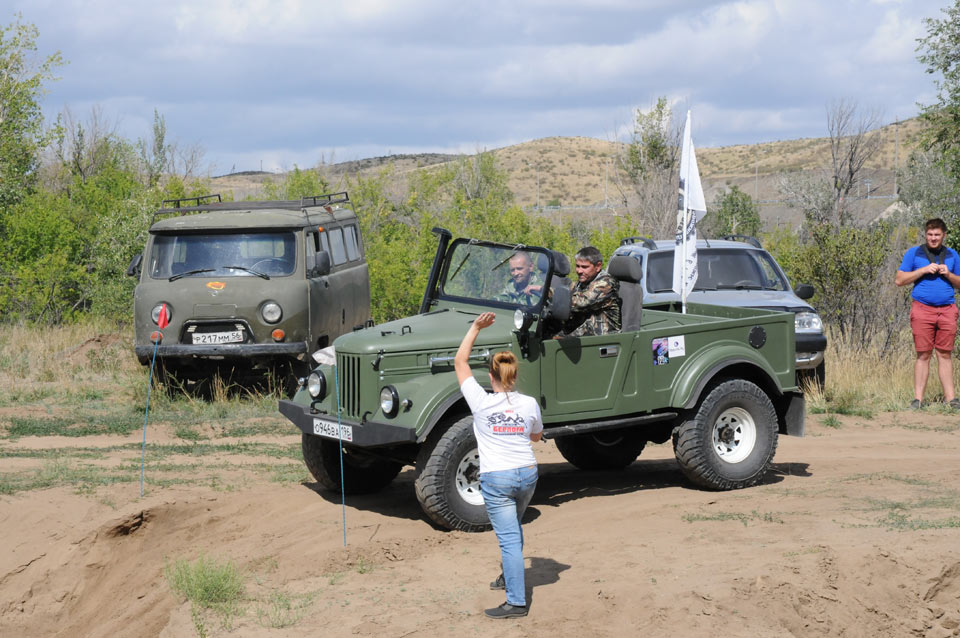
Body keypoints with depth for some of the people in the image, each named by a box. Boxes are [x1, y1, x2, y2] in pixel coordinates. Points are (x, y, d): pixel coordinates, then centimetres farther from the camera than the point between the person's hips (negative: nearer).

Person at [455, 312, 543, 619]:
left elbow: (460, 361, -2)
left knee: (508, 538, -5)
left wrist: (475, 327, 0)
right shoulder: (530, 404, -3)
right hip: (527, 474, 4)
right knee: (513, 528, 27)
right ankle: (509, 577, 44)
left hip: (496, 478, -4)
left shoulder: (481, 402, -11)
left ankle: (517, 602, -7)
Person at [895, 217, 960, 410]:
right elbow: (900, 280, 1)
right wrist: (924, 270, -8)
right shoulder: (914, 253, 7)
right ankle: (918, 399, 0)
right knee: (923, 355, -3)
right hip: (923, 309, -2)